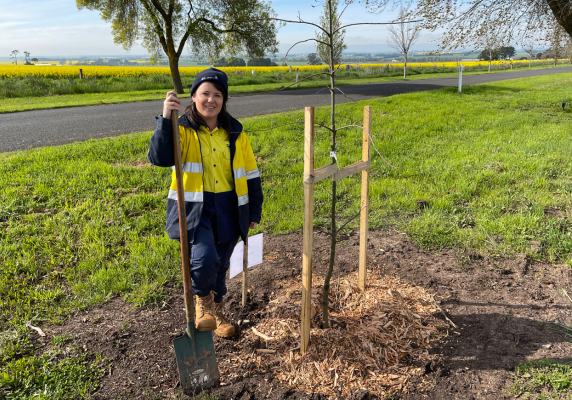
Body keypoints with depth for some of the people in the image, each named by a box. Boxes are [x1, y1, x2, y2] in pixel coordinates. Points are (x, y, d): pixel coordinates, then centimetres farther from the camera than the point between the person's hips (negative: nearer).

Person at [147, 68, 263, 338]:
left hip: (227, 210, 4)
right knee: (204, 259, -24)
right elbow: (159, 158, -24)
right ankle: (203, 301, 9)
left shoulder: (234, 133, 5)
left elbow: (250, 174, 10)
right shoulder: (182, 130, -6)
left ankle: (217, 311, 42)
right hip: (195, 208, -4)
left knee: (220, 265, 17)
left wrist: (254, 211, 10)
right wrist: (165, 119, -34)